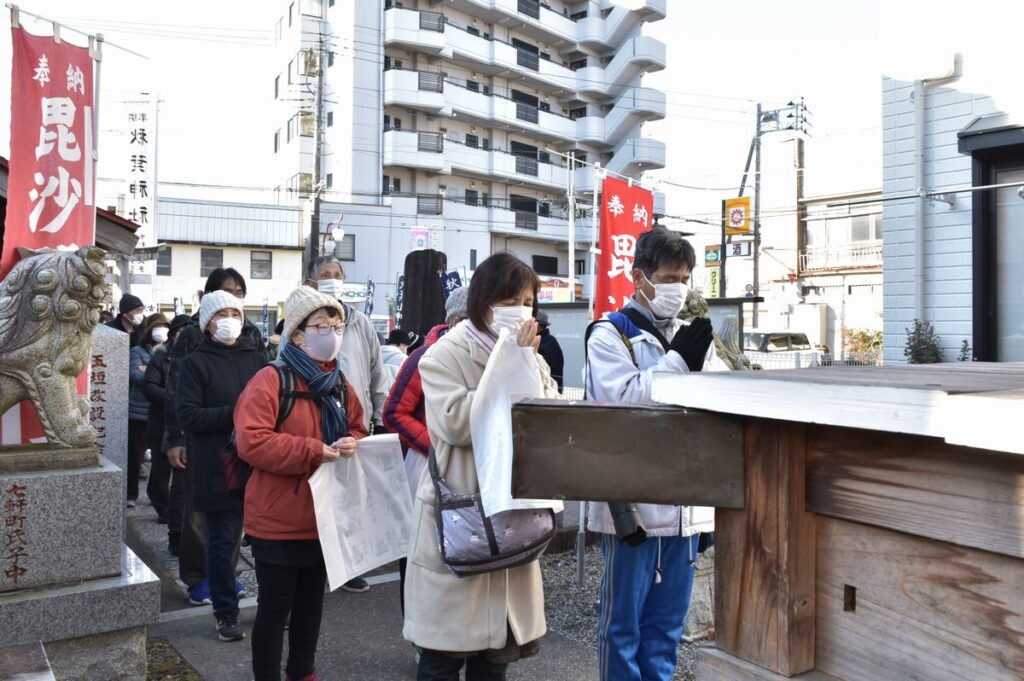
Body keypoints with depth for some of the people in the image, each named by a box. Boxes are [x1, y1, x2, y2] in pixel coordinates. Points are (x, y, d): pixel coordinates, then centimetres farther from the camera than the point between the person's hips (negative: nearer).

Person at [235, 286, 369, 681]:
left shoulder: (340, 386, 8)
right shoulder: (270, 381, -14)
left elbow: (357, 430, 17)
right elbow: (251, 441, -23)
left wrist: (351, 445, -8)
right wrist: (314, 451, -23)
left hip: (326, 519, 7)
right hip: (278, 521, -7)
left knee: (311, 604, 20)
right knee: (275, 608, 5)